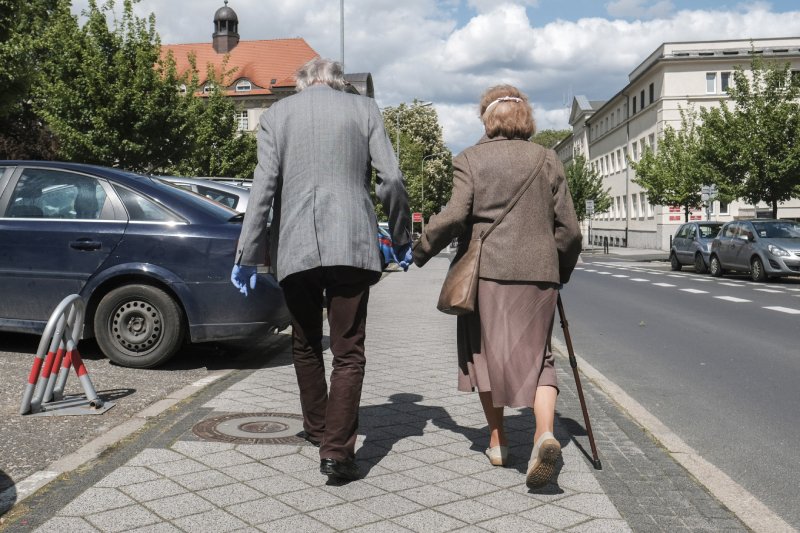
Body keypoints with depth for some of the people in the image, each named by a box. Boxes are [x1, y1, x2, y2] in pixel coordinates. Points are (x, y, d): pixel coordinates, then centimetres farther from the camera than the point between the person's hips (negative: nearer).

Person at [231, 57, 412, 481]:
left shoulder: (275, 115, 10)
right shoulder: (363, 108, 8)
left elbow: (263, 188, 1)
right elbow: (391, 179, 0)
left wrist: (247, 255, 2)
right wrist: (401, 238, 12)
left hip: (294, 250, 2)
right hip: (351, 246, -2)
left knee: (305, 345, 20)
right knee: (348, 352, 3)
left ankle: (316, 427, 35)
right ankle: (336, 449, -3)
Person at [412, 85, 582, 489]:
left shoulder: (469, 160, 1)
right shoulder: (547, 160, 10)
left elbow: (454, 216, -10)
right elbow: (569, 229, 8)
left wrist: (422, 250, 6)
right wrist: (561, 272, 22)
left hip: (487, 272, -2)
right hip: (538, 273, 2)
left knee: (487, 351, 13)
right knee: (536, 355, 10)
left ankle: (497, 441, 22)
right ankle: (545, 433, -12)